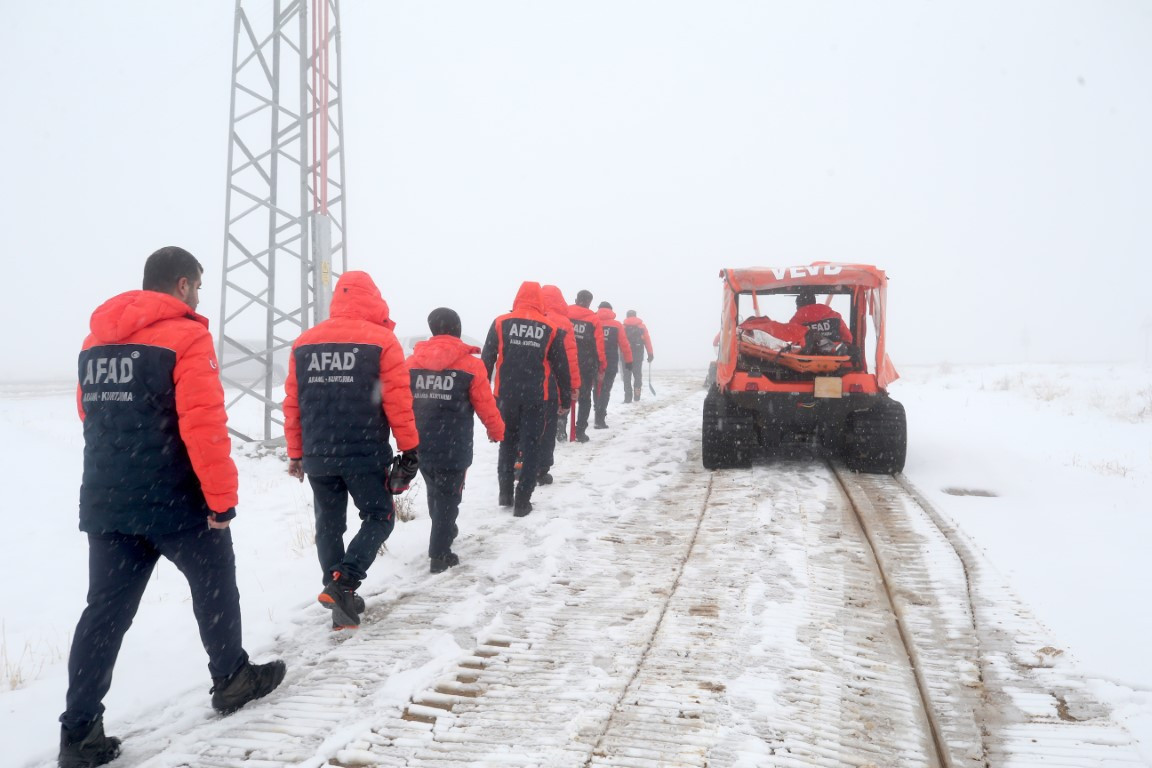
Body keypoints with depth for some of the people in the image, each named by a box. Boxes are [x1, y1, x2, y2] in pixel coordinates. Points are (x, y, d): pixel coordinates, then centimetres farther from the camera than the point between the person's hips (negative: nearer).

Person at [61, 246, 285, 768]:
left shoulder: (96, 342, 12)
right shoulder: (185, 338, -13)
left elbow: (92, 418, 20)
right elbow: (205, 425, -20)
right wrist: (221, 497, -14)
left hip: (106, 501, 7)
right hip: (176, 500, -6)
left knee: (106, 609, 9)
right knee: (214, 587, 14)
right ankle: (231, 680, 30)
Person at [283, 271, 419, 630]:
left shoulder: (304, 343, 7)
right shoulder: (381, 340, -6)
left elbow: (292, 404, 8)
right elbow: (397, 401, -9)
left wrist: (296, 453, 17)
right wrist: (411, 448, 1)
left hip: (318, 456, 4)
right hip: (365, 454, -4)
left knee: (329, 526, 15)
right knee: (379, 518, 10)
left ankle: (341, 602, 20)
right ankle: (343, 582, -8)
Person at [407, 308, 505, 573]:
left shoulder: (412, 362, 3)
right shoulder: (470, 364, -8)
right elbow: (485, 405, -6)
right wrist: (497, 431, 13)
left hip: (420, 445, 4)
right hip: (453, 448, -4)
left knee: (434, 493, 25)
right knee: (447, 498, 7)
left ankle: (444, 533, 43)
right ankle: (440, 554, 7)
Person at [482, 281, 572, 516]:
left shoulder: (501, 323, 1)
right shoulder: (549, 328, 1)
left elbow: (486, 360, 1)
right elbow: (561, 366, 4)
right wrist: (565, 398, 13)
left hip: (506, 396, 1)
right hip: (535, 398, -1)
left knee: (507, 444, 19)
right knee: (530, 447, 6)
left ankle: (505, 494, 21)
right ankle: (522, 502, 6)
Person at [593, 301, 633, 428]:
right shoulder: (617, 325, -1)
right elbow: (624, 344, -2)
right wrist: (628, 360, 7)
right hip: (611, 363, -2)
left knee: (597, 388, 19)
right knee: (605, 390, -1)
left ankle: (599, 413, 31)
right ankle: (599, 419, -9)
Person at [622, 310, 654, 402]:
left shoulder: (623, 327, 4)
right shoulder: (642, 326, 7)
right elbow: (647, 341, 2)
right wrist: (650, 354, 4)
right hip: (638, 354, 1)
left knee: (627, 375, 3)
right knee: (637, 373, 13)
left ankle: (628, 397, -4)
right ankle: (637, 395, 7)